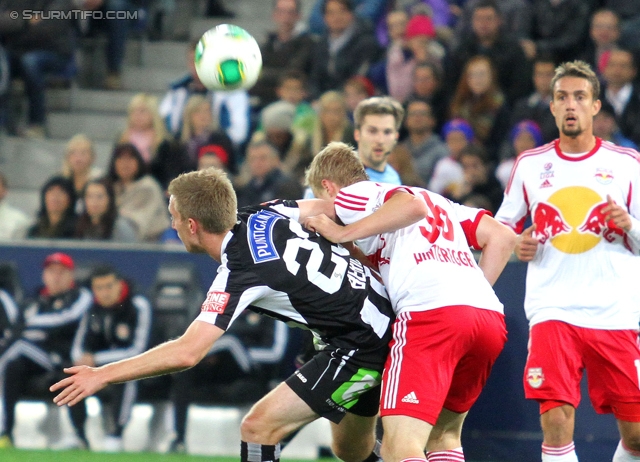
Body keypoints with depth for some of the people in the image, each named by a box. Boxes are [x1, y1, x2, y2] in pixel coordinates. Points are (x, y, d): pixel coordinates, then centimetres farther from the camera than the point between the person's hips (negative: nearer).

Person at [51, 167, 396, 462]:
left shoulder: (240, 274, -23)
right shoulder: (265, 214, -2)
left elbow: (186, 353, -29)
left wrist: (102, 375, -24)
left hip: (359, 349, -10)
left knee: (258, 428, -11)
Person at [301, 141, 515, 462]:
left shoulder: (351, 194, 12)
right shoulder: (435, 198, 34)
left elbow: (412, 206, -10)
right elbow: (502, 237, 25)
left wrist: (344, 233, -3)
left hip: (433, 312, -8)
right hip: (491, 316, 8)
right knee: (443, 436, 23)